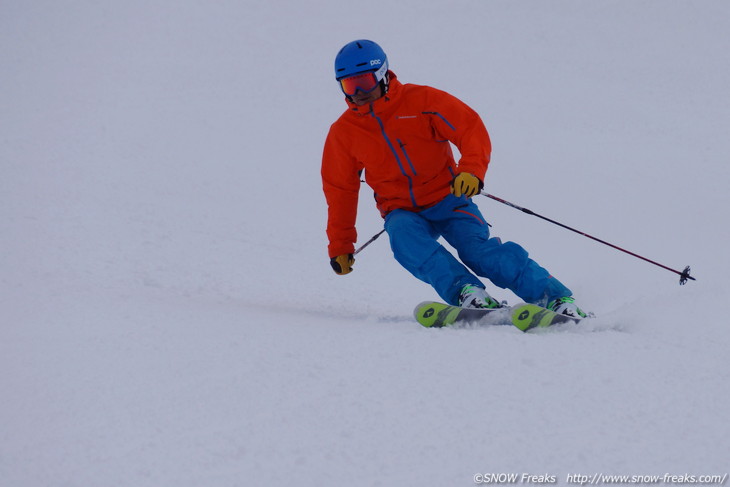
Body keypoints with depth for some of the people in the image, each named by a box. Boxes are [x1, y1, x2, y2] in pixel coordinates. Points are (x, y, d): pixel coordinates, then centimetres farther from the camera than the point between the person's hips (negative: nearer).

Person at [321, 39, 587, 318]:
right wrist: (340, 245, 16)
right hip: (403, 212, 2)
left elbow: (471, 129, -13)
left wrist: (471, 170, -32)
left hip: (447, 198, -2)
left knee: (479, 250, -24)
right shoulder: (343, 134, 0)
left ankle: (556, 298, -23)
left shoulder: (421, 100, -8)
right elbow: (340, 191, 12)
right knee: (403, 236, -33)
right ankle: (464, 291, -45)